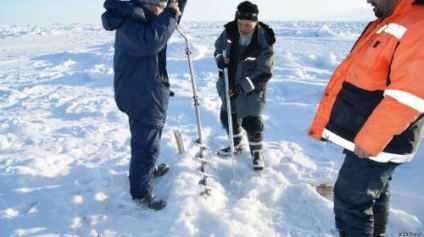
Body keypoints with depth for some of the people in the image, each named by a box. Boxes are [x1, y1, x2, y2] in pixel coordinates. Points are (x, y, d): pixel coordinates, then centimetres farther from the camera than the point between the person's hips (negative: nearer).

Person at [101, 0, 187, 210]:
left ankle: (149, 168, 47)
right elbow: (150, 41, -37)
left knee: (150, 137, 26)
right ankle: (141, 192, 10)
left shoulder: (145, 18, 11)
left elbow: (170, 22, 21)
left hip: (150, 92, 10)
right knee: (146, 144, -3)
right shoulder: (129, 21, -19)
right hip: (140, 95, -10)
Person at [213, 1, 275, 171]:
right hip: (228, 86, 5)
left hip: (251, 90, -5)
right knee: (227, 117, 18)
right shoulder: (229, 31, -9)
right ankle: (236, 145, 43)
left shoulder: (264, 41, -22)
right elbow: (218, 48, 9)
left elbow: (264, 72, -20)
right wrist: (220, 59, -15)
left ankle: (256, 153, 26)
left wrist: (241, 87, -26)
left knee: (252, 122, 2)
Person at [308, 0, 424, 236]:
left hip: (379, 143, -9)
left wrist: (369, 139, -24)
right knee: (373, 194, 23)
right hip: (369, 138, 9)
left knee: (351, 200, -1)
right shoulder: (385, 25, 14)